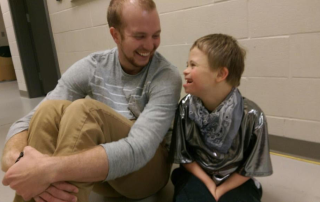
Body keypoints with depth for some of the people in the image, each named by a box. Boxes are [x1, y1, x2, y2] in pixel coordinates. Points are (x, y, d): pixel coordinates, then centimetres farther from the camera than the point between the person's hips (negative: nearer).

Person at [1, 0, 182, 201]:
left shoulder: (167, 76, -18)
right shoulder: (91, 67, -6)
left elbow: (140, 149, -32)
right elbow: (28, 122, -12)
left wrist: (51, 169, -41)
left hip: (149, 169, -3)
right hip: (99, 171, 3)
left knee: (85, 110, -30)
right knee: (51, 108, -24)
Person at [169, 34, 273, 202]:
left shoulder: (251, 115, -20)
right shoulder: (185, 107, -15)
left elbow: (250, 168, -7)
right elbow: (183, 155, -4)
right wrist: (209, 184, -10)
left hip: (235, 181, 1)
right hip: (196, 175, 0)